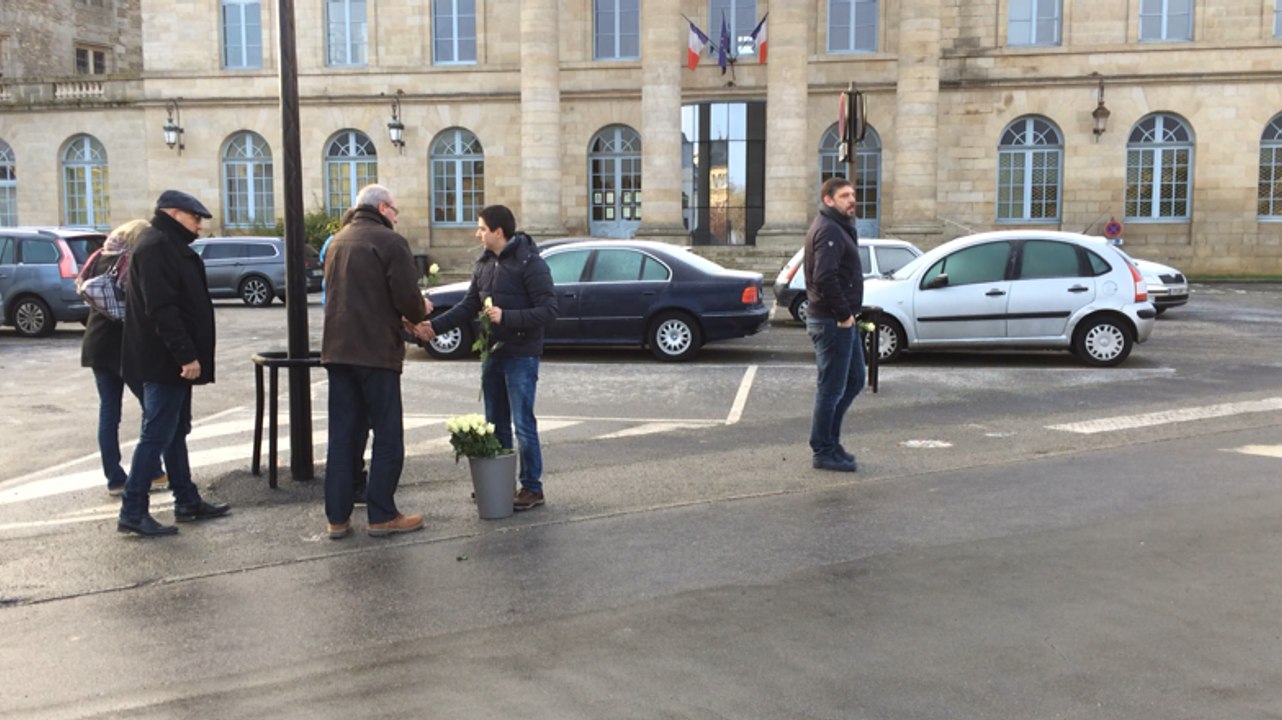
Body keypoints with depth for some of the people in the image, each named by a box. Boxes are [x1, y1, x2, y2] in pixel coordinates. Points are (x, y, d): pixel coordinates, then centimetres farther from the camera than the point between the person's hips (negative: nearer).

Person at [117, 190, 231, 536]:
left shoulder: (169, 245, 17)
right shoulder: (156, 247, -16)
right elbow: (162, 309, -25)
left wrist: (187, 354, 20)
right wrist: (186, 354, -27)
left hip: (171, 360, 11)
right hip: (164, 360, -11)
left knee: (175, 431, 15)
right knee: (156, 435, -6)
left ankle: (187, 501, 24)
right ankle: (133, 512, -1)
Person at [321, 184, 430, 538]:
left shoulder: (337, 241, 16)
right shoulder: (389, 241, -9)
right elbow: (408, 298, -16)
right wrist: (420, 313, 7)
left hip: (337, 350, 7)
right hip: (376, 352, -7)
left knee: (342, 435, 11)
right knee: (388, 436, 3)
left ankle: (337, 517, 13)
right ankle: (382, 515, 6)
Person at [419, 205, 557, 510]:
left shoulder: (529, 263, -12)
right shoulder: (484, 264, 11)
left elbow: (548, 310, -17)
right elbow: (468, 306, 15)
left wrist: (506, 316, -23)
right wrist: (436, 326, 4)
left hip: (521, 356, -8)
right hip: (492, 355, 8)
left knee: (523, 425, -3)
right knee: (496, 424, 14)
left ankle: (532, 488, 8)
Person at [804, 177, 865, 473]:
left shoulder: (838, 227, 18)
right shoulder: (828, 230, -16)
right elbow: (825, 278, -27)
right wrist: (843, 315, -20)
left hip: (842, 320, 11)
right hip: (832, 322, -11)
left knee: (855, 379, 18)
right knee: (831, 388, -2)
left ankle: (829, 441, 27)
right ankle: (823, 453, 9)